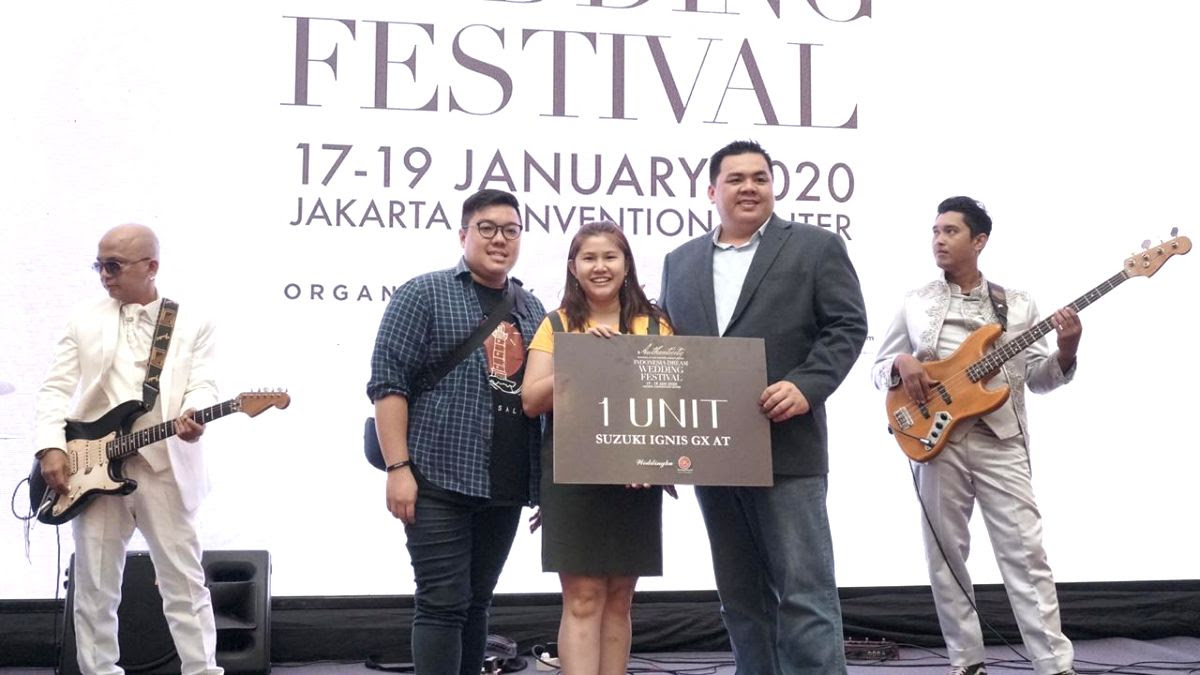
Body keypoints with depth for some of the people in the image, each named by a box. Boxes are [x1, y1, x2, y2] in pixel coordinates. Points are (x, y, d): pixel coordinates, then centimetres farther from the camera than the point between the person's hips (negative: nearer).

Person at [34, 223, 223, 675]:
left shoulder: (194, 324, 6)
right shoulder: (84, 323, 11)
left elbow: (203, 384, -5)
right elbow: (56, 388, 7)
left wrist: (191, 416, -27)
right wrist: (51, 448, -7)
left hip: (165, 470, -2)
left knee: (184, 582, 0)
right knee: (94, 587, 6)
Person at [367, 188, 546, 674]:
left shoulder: (532, 310, 15)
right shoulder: (424, 295, -1)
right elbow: (387, 382, -7)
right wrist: (398, 468, -15)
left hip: (507, 487, 5)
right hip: (440, 481, -5)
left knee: (477, 601, 11)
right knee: (443, 603, -7)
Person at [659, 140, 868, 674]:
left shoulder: (816, 247, 4)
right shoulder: (680, 261, 16)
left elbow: (847, 326, -3)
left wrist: (806, 386, -18)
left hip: (785, 447, -5)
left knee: (805, 591, -5)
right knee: (740, 595, 12)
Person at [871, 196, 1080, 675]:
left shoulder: (1017, 305, 10)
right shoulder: (915, 304, 10)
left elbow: (1038, 378, 8)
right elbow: (878, 368, 11)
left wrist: (1066, 352, -11)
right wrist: (902, 364, -10)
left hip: (1000, 441, -1)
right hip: (936, 439, 1)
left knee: (1025, 554, -6)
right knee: (946, 557, 4)